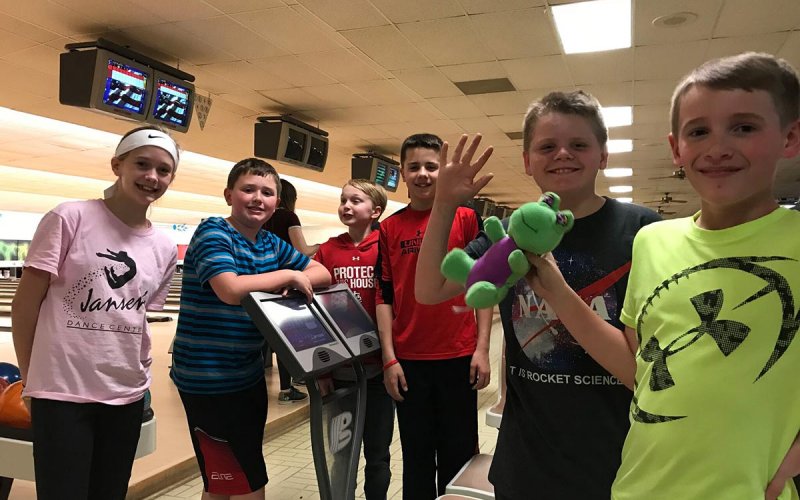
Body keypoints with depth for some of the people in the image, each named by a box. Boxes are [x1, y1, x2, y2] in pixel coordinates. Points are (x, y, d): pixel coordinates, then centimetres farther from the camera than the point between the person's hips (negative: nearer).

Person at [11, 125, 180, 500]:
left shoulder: (164, 250, 4)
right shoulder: (69, 219, -9)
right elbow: (25, 305, -5)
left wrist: (138, 371, 6)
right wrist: (31, 379, 1)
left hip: (127, 395, 5)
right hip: (62, 392, -4)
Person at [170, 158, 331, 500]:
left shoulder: (271, 243, 7)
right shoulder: (212, 233, -14)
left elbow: (322, 273, 10)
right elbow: (231, 289, -31)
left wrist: (299, 281, -11)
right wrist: (288, 275, -19)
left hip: (250, 374, 7)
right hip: (209, 379, -7)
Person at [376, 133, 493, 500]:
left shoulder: (466, 219, 0)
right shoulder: (389, 228, 4)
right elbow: (385, 297, 4)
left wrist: (482, 349, -5)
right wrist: (389, 358, -2)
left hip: (459, 357, -1)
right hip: (408, 360, 1)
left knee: (459, 455, 11)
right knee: (416, 456, 14)